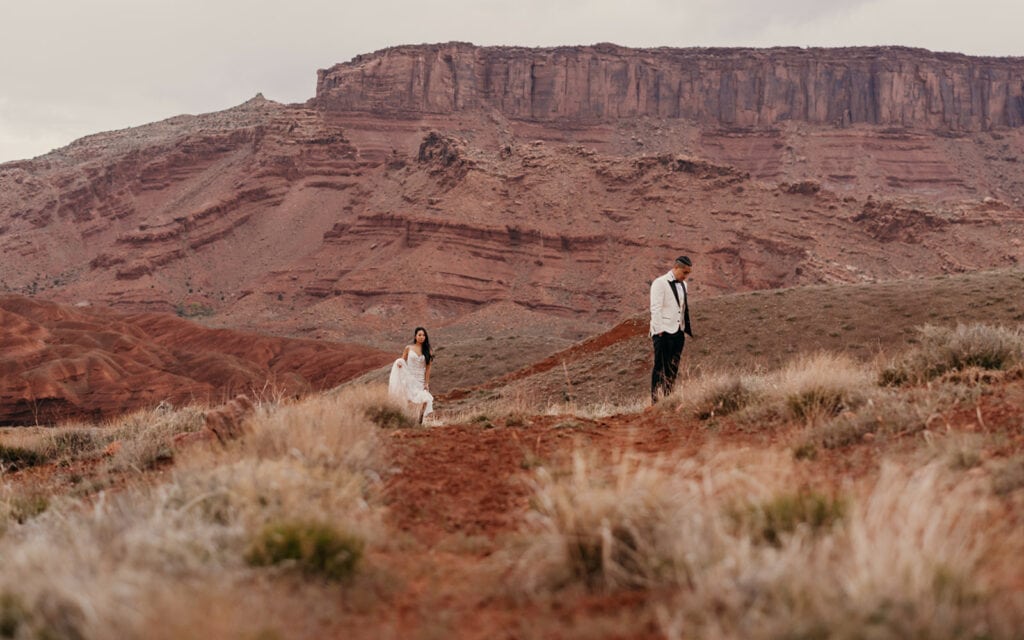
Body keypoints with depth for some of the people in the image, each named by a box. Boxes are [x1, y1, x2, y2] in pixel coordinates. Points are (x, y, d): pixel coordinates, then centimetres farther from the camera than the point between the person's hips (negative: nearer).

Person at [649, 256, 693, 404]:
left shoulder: (682, 285, 16)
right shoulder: (660, 283, -7)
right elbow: (655, 309, -11)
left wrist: (687, 330, 12)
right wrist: (659, 331, -16)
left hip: (678, 332, 7)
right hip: (663, 333, -7)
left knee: (673, 369, 7)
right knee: (660, 368, -6)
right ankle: (655, 401, -4)